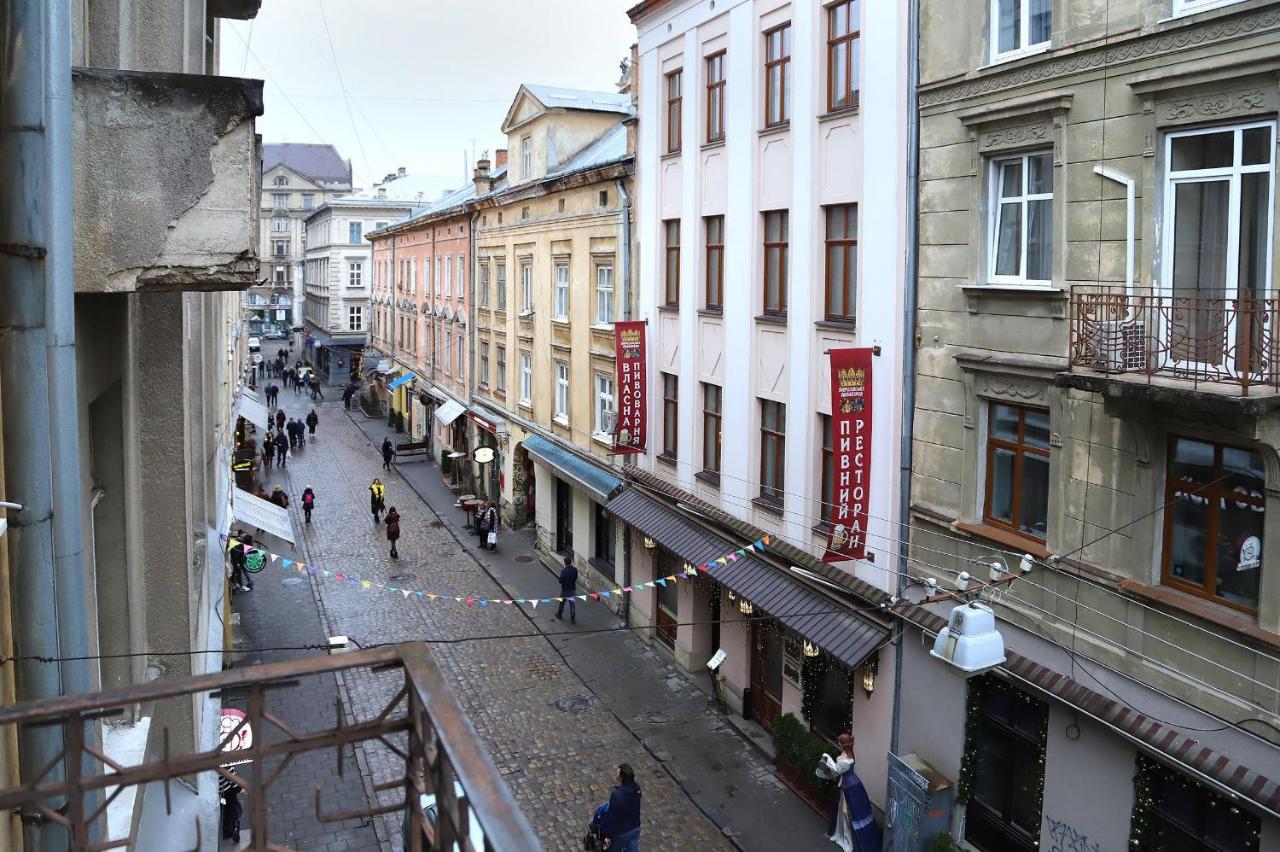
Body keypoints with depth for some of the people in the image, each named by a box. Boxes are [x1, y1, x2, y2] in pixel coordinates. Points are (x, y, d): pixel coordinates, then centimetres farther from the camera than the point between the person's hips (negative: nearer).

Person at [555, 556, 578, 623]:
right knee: (572, 605, 10)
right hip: (573, 590, 3)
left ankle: (559, 615, 40)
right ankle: (572, 620, 15)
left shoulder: (563, 571, -24)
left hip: (565, 590, -3)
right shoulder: (575, 570, -11)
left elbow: (560, 581, -20)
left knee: (562, 603, 21)